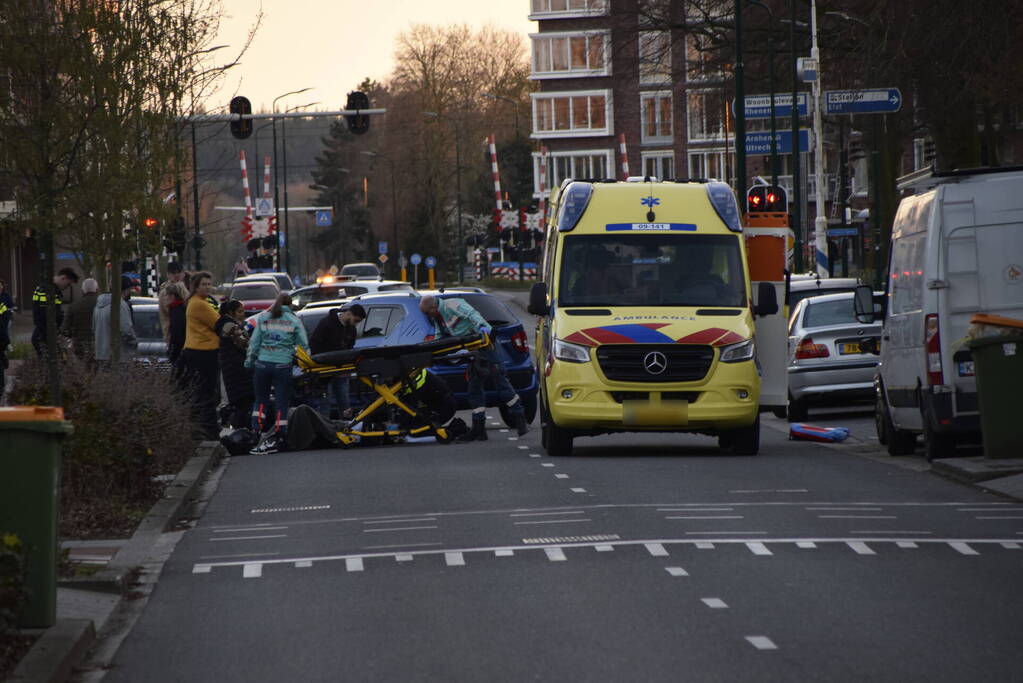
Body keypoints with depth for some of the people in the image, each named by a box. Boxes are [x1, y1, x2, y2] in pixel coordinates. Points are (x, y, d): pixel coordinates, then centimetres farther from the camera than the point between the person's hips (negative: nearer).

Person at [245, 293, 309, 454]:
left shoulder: (263, 318, 7)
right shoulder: (294, 321, 3)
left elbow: (254, 342, 6)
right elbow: (303, 345, 0)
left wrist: (249, 362, 14)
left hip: (263, 363, 2)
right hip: (283, 365, -1)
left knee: (261, 399, 14)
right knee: (282, 401, 4)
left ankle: (256, 431, 2)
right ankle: (279, 438, 1)